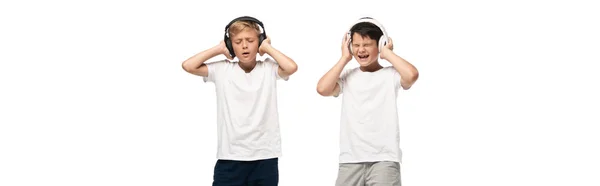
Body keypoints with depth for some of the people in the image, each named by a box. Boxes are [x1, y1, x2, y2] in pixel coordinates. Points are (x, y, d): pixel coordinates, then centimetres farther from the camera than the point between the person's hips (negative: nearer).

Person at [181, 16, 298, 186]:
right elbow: (188, 66, -5)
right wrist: (219, 49, 2)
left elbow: (292, 67, -18)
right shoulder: (222, 69, 4)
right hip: (230, 156, 0)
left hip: (265, 156, 0)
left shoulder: (269, 68, 2)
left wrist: (267, 47, -4)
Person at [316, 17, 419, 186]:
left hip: (384, 159, -3)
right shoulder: (347, 76, 9)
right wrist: (344, 58, 1)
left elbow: (411, 75, -19)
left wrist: (387, 53, -4)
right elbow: (322, 89, -8)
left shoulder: (390, 75, 2)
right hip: (350, 160, 3)